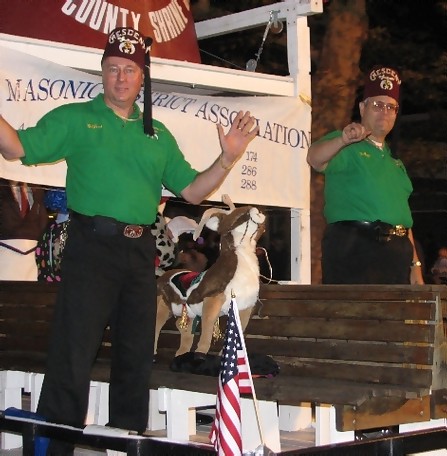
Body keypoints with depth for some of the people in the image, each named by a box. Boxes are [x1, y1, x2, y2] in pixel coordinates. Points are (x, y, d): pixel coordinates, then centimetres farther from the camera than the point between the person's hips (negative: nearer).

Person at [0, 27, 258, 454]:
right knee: (72, 356, -9)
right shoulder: (75, 118, 6)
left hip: (140, 251, 5)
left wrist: (228, 159, 3)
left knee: (135, 359, 10)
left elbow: (191, 190, 16)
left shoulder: (158, 134, 17)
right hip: (91, 243, -5)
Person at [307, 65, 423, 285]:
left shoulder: (394, 162, 26)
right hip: (353, 250, -7)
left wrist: (415, 263, 17)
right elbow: (315, 159, -19)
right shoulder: (346, 148, 3)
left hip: (396, 252, 7)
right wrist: (342, 140, -39)